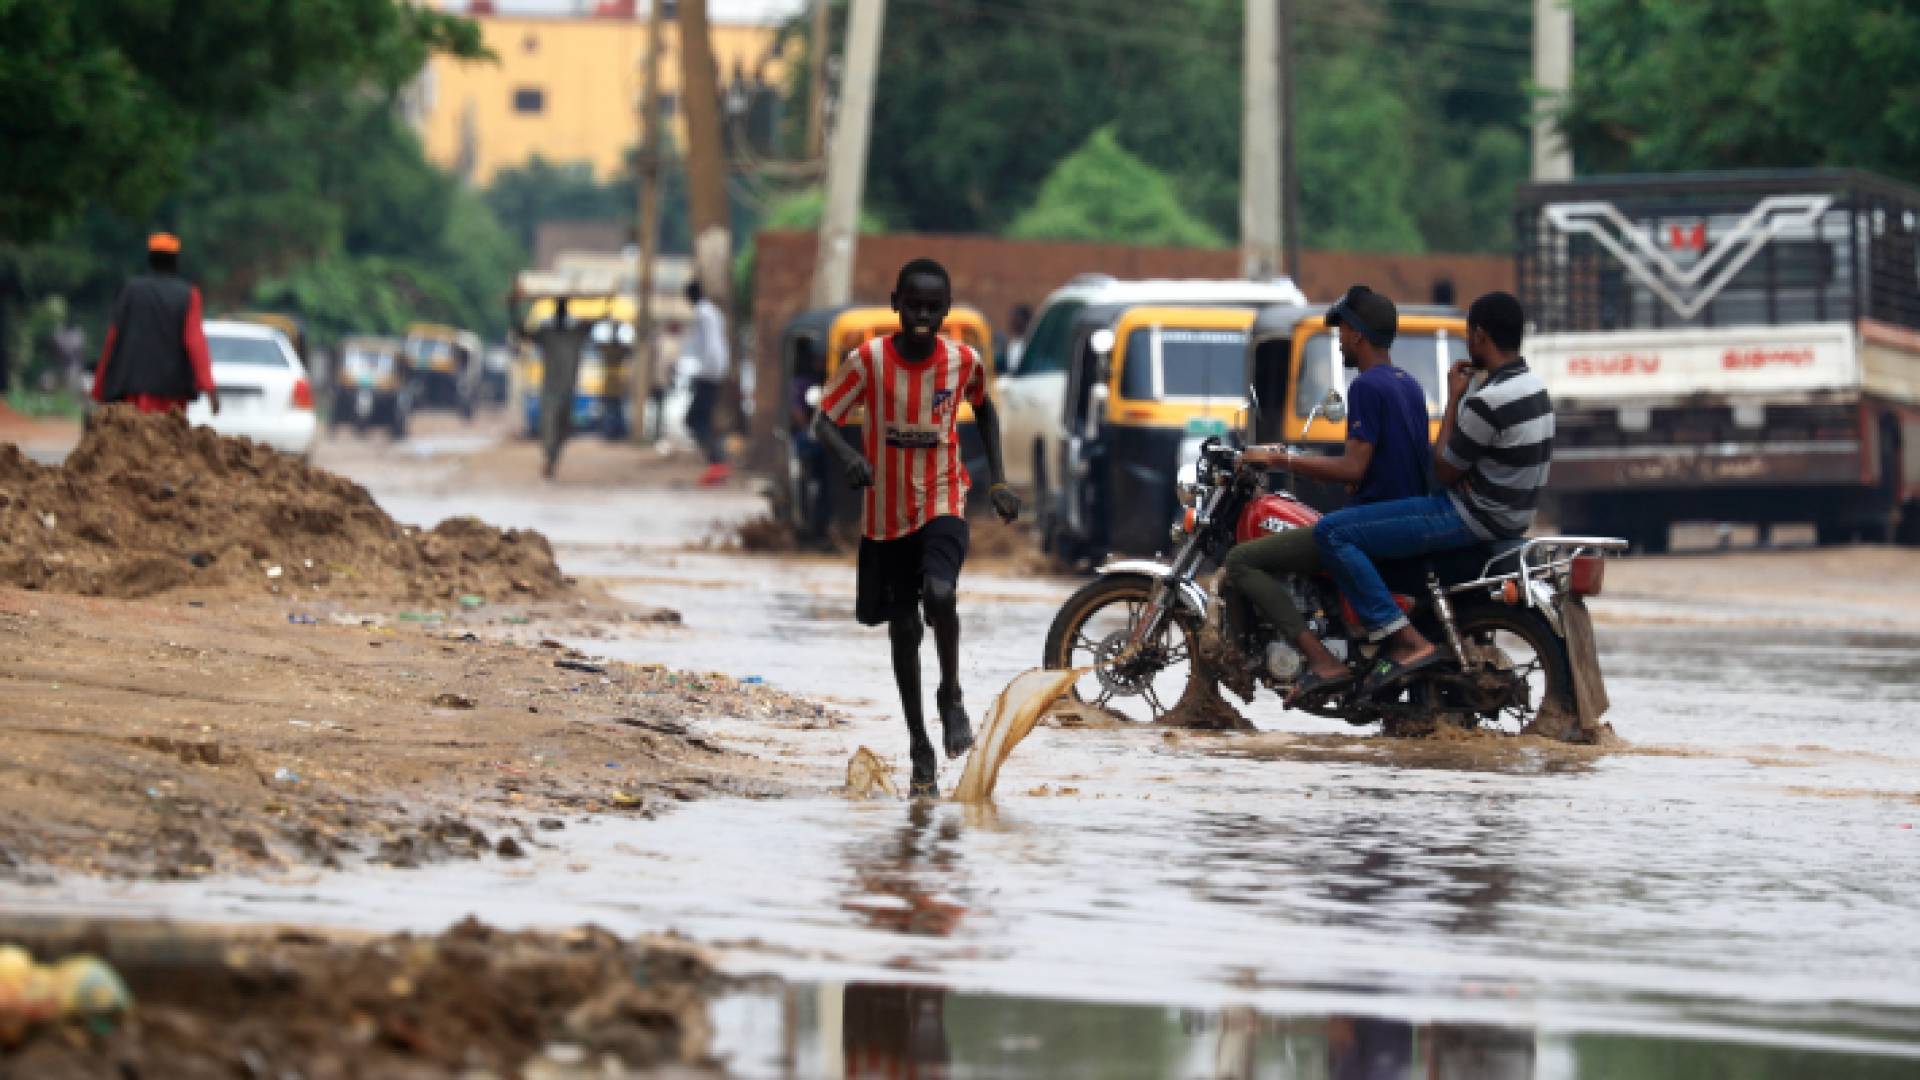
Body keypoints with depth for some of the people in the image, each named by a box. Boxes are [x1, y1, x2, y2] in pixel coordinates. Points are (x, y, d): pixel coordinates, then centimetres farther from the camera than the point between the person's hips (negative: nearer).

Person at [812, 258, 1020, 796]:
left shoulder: (964, 362, -6)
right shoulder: (868, 360, -11)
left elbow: (984, 409, 14)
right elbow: (823, 420, -11)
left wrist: (998, 480, 8)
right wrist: (848, 456, -33)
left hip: (943, 504, -1)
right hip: (887, 514, 1)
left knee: (939, 594, -28)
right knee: (902, 627, 8)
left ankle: (951, 694, -2)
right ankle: (920, 746, 22)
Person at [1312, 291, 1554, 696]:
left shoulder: (1488, 400, -23)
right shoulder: (1534, 386, 9)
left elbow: (1445, 472, -13)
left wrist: (1453, 399, -6)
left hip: (1470, 521, -11)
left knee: (1333, 532, -14)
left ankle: (1408, 643, -19)